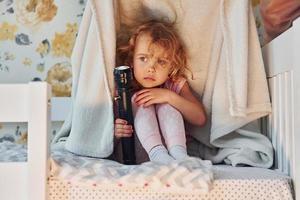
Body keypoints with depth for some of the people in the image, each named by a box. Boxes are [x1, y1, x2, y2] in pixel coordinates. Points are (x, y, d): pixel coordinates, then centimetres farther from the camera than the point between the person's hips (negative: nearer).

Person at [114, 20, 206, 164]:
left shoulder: (176, 85, -4)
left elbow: (200, 119, -14)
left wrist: (169, 95, -25)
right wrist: (115, 131, -33)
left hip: (172, 144, 1)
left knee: (166, 103, -19)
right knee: (138, 102, -21)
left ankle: (178, 153, -33)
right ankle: (157, 154, -37)